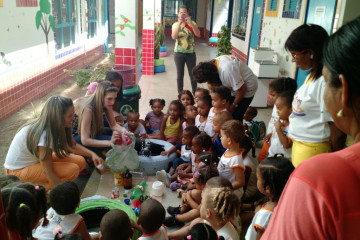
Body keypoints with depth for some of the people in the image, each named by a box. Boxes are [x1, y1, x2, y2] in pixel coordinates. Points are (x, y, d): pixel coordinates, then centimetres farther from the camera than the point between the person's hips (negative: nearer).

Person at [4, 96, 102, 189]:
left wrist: (92, 154, -7)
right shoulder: (44, 135, -33)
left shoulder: (56, 126, -10)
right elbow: (48, 172, -27)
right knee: (73, 170, -24)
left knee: (80, 162, -6)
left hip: (35, 160, 8)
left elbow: (73, 145, 8)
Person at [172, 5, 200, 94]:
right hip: (179, 53, 0)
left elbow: (198, 34, -15)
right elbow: (174, 37, -16)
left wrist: (190, 23, -24)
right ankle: (180, 93, 21)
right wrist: (179, 23, -21)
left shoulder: (192, 23, 0)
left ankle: (195, 93, 21)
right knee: (180, 74, 8)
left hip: (191, 53, 0)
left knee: (192, 74, 5)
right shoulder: (175, 24, 2)